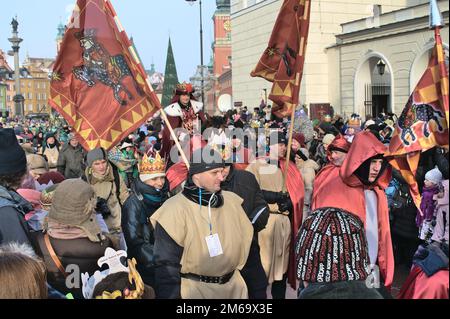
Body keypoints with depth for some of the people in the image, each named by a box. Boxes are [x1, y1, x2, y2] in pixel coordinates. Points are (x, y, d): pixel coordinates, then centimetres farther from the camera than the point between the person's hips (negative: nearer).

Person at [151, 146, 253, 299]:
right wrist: (170, 295, -19)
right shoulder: (175, 210, -17)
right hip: (195, 289, -5)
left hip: (235, 286, 5)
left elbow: (247, 240, 9)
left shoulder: (231, 201, 0)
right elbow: (166, 264, -17)